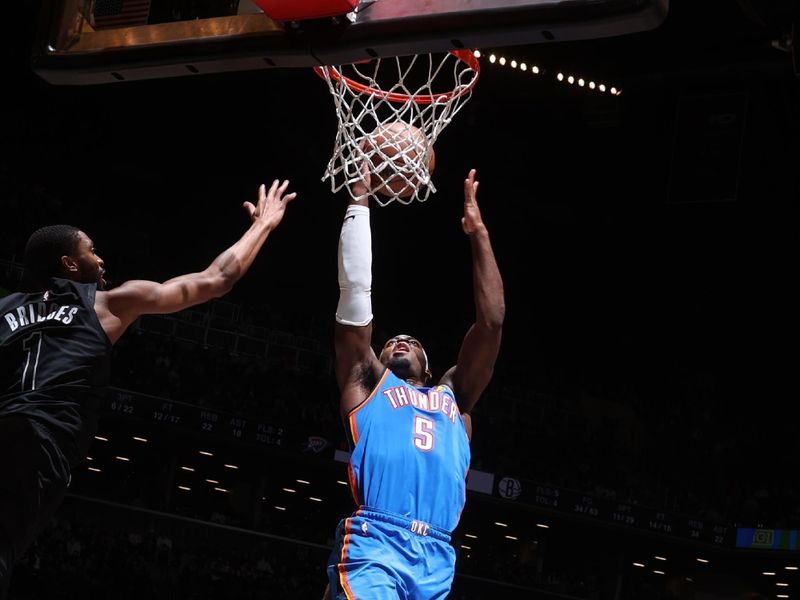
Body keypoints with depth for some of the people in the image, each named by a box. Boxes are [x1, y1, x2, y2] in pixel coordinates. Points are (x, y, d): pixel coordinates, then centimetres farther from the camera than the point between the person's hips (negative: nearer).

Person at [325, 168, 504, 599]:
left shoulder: (452, 397, 29)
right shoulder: (367, 383, 22)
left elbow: (492, 320, 24)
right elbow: (355, 289, 15)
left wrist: (478, 232, 25)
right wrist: (360, 199, 17)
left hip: (436, 561, 4)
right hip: (373, 547, -4)